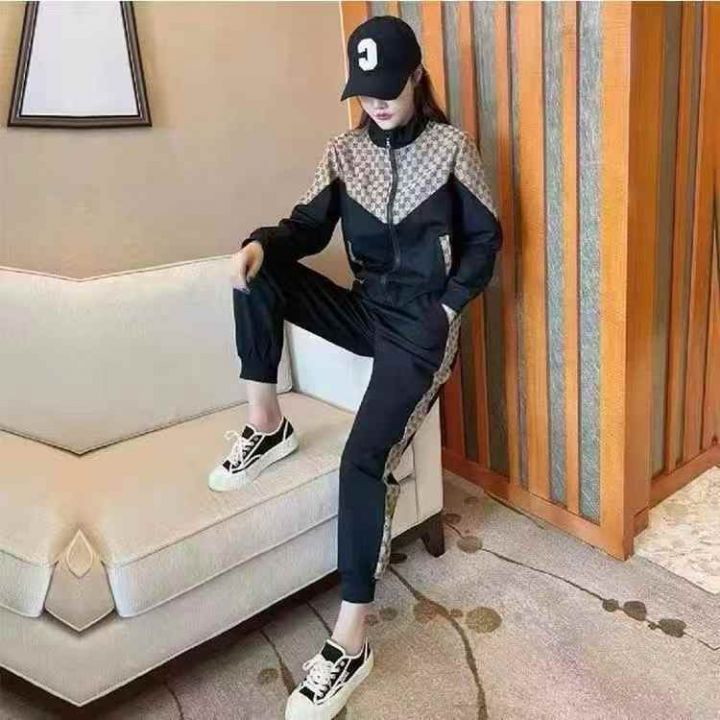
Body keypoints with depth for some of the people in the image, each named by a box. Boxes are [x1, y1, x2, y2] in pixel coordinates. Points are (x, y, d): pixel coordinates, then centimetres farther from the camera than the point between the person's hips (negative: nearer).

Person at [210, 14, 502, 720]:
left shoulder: (451, 145, -1)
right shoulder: (343, 151, 8)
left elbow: (486, 237, 2)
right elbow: (308, 226, 3)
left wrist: (446, 305, -8)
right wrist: (261, 243, -19)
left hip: (422, 323, -5)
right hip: (364, 309, 5)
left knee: (363, 459, -23)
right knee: (259, 274, -16)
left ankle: (350, 642, -14)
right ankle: (265, 427, -5)